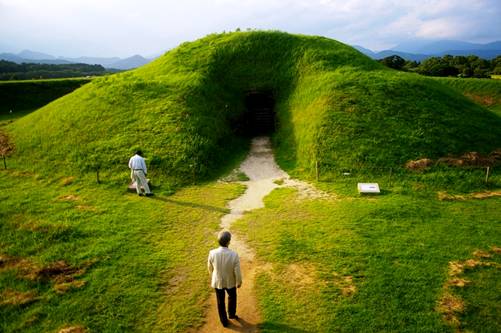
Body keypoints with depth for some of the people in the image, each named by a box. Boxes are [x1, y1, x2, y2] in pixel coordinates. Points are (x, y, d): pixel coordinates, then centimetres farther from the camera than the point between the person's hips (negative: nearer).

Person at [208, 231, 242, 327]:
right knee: (232, 296, 32)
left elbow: (210, 267, -7)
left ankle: (224, 321, 43)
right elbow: (237, 272, -21)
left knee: (220, 301, 25)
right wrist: (239, 282, 1)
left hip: (217, 281, 1)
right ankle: (231, 314, 52)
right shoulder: (234, 255, -34)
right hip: (230, 281, -1)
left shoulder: (212, 253, -29)